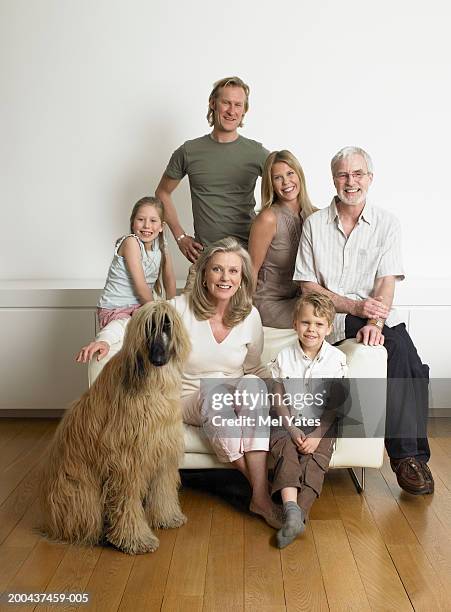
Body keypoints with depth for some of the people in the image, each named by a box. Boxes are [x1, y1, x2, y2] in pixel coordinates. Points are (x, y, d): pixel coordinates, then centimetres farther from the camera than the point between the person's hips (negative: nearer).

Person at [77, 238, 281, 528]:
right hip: (191, 400, -2)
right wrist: (104, 339, -27)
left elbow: (254, 368, 10)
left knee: (253, 384, -33)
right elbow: (128, 323, -8)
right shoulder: (180, 307, -12)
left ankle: (260, 495, -33)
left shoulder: (250, 316, -2)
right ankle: (261, 491, -24)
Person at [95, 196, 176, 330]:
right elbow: (141, 286, -20)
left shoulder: (161, 247, 2)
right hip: (113, 310, -6)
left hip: (140, 307, 6)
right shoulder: (131, 242, -18)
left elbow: (170, 281, 10)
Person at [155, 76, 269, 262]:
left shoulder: (256, 152, 2)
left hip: (248, 251, 0)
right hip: (203, 252, 0)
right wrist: (180, 236, 6)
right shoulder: (188, 151, 4)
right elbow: (163, 193, 15)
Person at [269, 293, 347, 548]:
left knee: (315, 460, -25)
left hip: (322, 424, -1)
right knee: (286, 452, -27)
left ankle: (298, 514, -34)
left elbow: (334, 405, -4)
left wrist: (317, 434, -15)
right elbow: (279, 400, 1)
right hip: (288, 422, 1)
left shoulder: (337, 359, -3)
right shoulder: (284, 357, 1)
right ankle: (291, 508, -41)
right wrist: (292, 430, -13)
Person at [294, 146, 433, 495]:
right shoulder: (315, 224, 7)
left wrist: (375, 323, -23)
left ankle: (410, 456, -17)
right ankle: (408, 453, -19)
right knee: (400, 350, -29)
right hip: (329, 319, -2)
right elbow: (308, 287, 1)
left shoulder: (387, 223, 8)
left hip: (377, 317, 2)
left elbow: (387, 282, -3)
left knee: (405, 354, -29)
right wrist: (355, 307, -14)